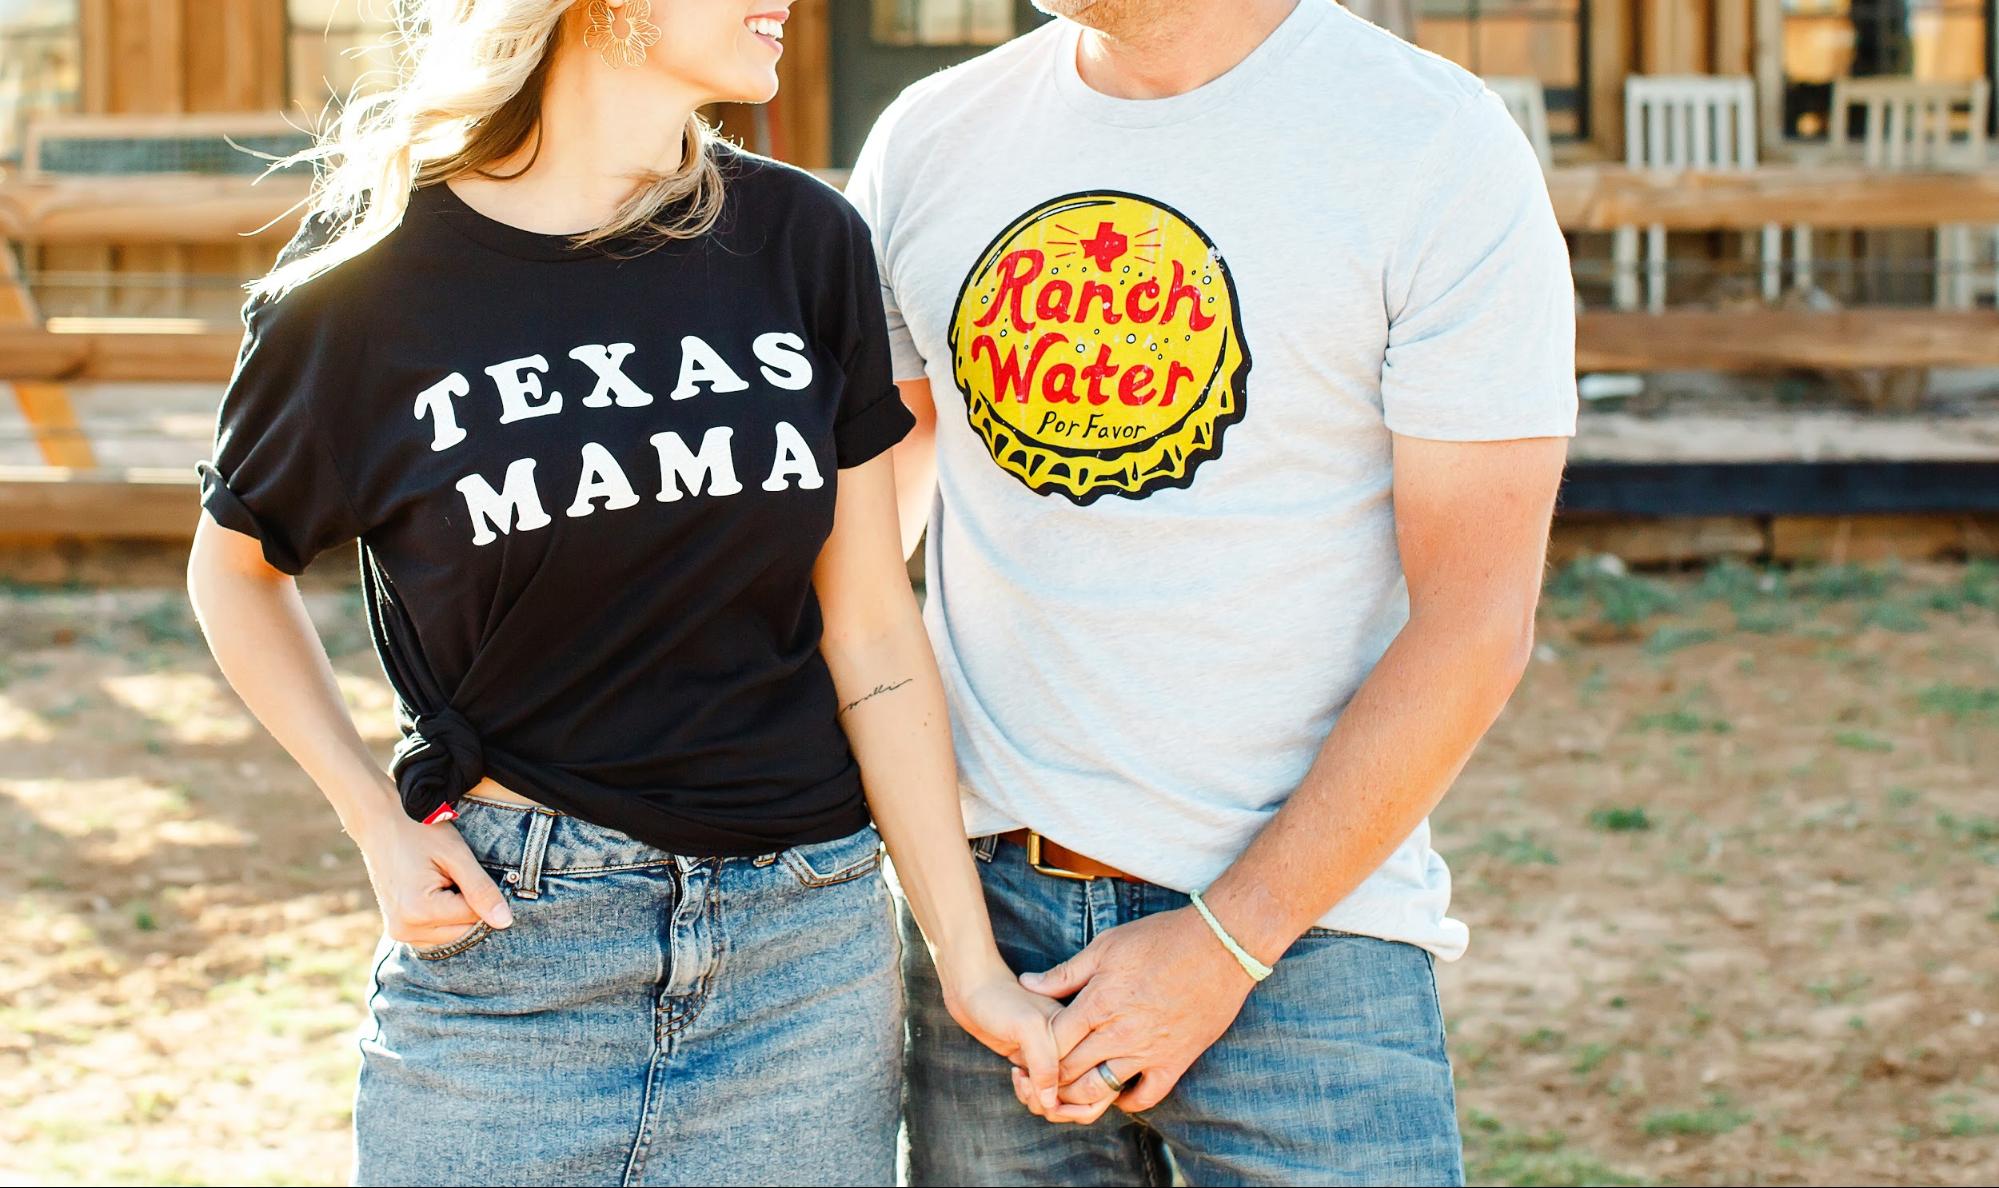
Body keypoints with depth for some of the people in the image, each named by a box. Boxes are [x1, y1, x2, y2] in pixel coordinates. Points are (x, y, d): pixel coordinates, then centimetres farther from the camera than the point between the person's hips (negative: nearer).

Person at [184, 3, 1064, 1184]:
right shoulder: (368, 281, -7)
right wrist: (377, 819, -3)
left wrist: (973, 961, 1)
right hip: (499, 942, -2)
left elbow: (871, 634, 2)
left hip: (809, 950, 2)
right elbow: (236, 567, 10)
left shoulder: (804, 242, 0)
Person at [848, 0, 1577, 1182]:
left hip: (1299, 909, -3)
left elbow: (1474, 627, -10)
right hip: (985, 887, 3)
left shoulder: (1440, 149, -9)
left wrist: (1226, 942, -13)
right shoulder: (930, 141, 4)